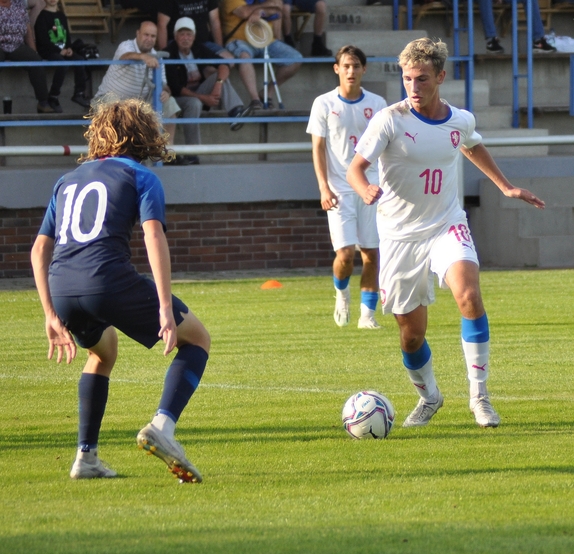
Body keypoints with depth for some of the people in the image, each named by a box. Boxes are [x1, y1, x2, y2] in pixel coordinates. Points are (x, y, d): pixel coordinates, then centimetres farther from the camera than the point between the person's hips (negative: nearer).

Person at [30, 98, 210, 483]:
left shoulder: (69, 180, 28)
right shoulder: (140, 176, 12)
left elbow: (39, 250, 23)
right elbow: (154, 235, -5)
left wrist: (52, 316, 25)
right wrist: (165, 307, -11)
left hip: (61, 288, 6)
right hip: (109, 279, -6)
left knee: (104, 349, 36)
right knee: (197, 338, 12)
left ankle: (86, 456, 27)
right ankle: (162, 425, -10)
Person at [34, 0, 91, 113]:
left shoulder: (61, 16, 15)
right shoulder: (42, 16, -6)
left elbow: (67, 34, 18)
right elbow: (43, 39, -13)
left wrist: (69, 48, -3)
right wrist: (59, 51, -17)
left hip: (63, 50, 6)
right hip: (48, 51, -6)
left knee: (79, 60, -17)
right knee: (62, 63, -33)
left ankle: (79, 93, -5)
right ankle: (53, 97, -24)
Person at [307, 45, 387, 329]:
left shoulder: (377, 104, 6)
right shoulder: (324, 104, 1)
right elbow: (318, 149, 1)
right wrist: (324, 188, -9)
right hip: (339, 189, -2)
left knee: (372, 253, 0)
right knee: (345, 253, -11)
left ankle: (368, 313, 7)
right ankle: (341, 293, 19)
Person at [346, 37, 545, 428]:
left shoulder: (460, 121, 0)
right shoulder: (390, 120, -13)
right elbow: (356, 167, -18)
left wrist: (506, 187, 24)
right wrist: (365, 188, -41)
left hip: (447, 227, 1)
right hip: (400, 234, -1)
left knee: (469, 294, -27)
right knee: (411, 333, 4)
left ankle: (480, 396, -18)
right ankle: (428, 397, 34)